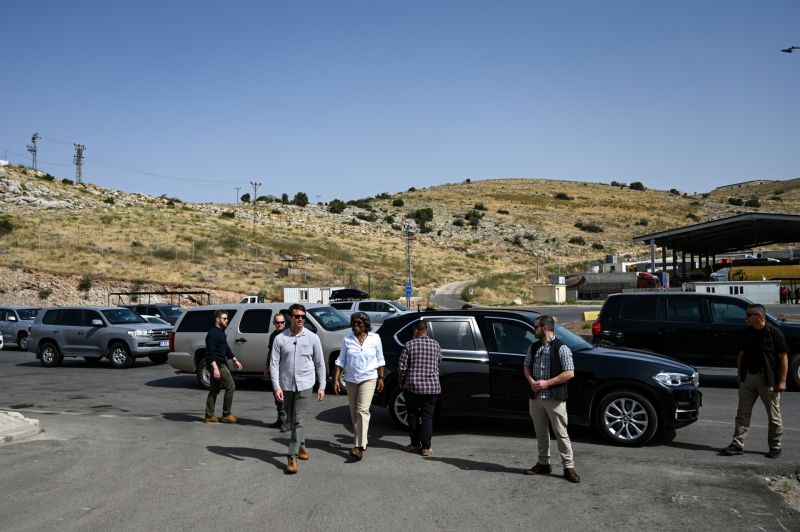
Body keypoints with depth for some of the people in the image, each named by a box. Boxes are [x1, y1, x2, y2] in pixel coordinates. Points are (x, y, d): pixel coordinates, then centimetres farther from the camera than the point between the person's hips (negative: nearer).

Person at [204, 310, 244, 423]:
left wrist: (235, 360, 24)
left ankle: (209, 416, 16)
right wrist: (215, 368, -28)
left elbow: (226, 349, 26)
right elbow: (209, 352, -22)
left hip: (221, 365, 10)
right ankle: (226, 415, 1)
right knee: (230, 387, -5)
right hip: (217, 365, -10)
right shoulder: (213, 334, -16)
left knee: (214, 390, 11)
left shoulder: (221, 332, 16)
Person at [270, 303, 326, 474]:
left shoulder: (312, 338, -1)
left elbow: (320, 363, 4)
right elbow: (274, 364, -3)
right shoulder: (280, 339, -3)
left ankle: (293, 456, -5)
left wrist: (322, 386, 1)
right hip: (286, 385, 2)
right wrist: (276, 387, -11)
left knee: (298, 420, -8)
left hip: (305, 385, -2)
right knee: (292, 420, 14)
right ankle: (301, 446, 35)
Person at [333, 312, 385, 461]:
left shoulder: (375, 339, -3)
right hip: (350, 379, 3)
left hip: (368, 379, -3)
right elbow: (341, 361, 2)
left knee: (362, 410, -14)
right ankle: (359, 441, 28)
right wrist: (336, 379, -5)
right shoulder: (347, 339, -1)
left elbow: (380, 360, 5)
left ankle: (360, 447, -19)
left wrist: (381, 378, 2)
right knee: (354, 412, 11)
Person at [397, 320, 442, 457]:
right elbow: (439, 361, 17)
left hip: (413, 386, -2)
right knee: (427, 417, 5)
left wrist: (401, 382, 7)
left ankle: (415, 444, 16)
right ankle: (426, 447, 2)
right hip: (432, 386, 2)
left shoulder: (409, 345, -8)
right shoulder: (435, 345, 0)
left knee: (413, 416, 11)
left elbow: (402, 366, -7)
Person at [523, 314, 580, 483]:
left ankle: (568, 467, 7)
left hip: (555, 398, -6)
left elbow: (570, 373, -13)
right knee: (541, 432, 13)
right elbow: (526, 366, 18)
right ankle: (543, 464, 25)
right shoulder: (534, 347, 9)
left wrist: (547, 383, -16)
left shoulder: (561, 348, -10)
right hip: (535, 397, 6)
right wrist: (531, 381, -3)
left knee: (561, 433, -1)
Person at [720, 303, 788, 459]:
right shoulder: (748, 332, 9)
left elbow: (783, 358, -10)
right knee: (742, 413, 3)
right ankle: (738, 444, 5)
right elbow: (742, 354, 16)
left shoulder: (774, 333, -9)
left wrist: (782, 381, -14)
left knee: (774, 415, 7)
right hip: (748, 378, 5)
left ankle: (775, 446, 21)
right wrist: (740, 374, 12)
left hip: (768, 379, -5)